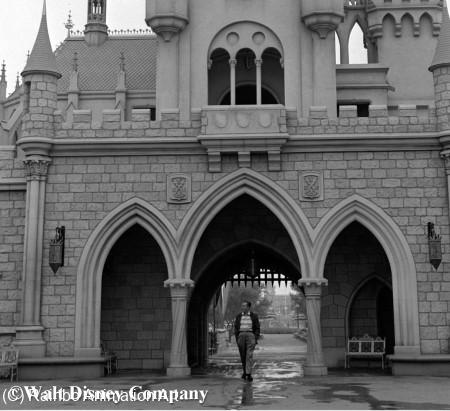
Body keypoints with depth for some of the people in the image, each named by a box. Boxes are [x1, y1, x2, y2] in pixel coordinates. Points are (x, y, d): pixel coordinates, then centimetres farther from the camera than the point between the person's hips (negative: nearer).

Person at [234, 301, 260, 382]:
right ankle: (245, 371, 26)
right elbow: (236, 328, 8)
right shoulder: (238, 316, 7)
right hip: (241, 335, 3)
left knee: (249, 355, -11)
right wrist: (237, 339, 0)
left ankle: (248, 374, -13)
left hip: (251, 335, -3)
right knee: (243, 355, 7)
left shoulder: (254, 316, 1)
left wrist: (256, 339, -6)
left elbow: (257, 328, 2)